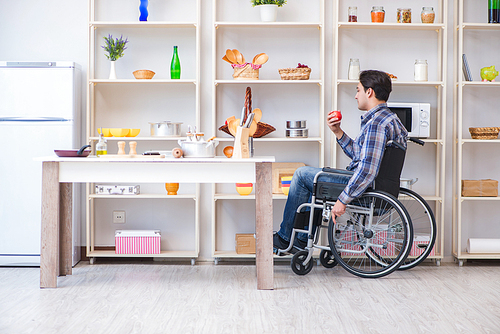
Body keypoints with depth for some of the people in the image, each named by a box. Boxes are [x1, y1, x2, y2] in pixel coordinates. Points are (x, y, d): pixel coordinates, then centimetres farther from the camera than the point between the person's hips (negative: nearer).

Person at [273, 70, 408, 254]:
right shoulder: (388, 118, 11)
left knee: (302, 174, 1)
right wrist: (338, 132, 9)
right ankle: (303, 239, 29)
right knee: (314, 174, 28)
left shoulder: (376, 123, -24)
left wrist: (342, 200, -26)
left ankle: (284, 237, 14)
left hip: (364, 189, -11)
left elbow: (367, 170, -31)